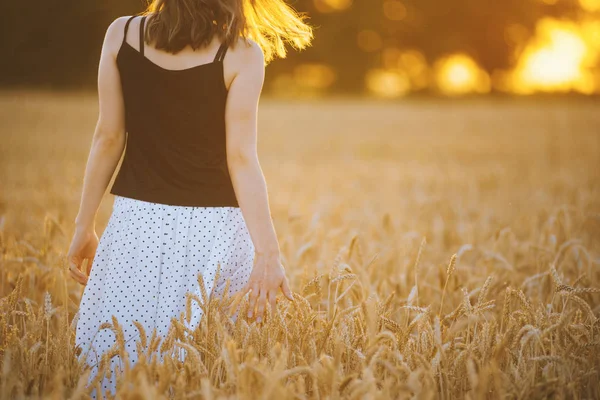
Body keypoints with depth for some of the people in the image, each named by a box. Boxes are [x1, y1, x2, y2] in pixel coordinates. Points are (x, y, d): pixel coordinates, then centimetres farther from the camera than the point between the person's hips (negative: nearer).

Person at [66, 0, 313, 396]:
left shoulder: (121, 34, -1)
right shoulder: (241, 55, -8)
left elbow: (108, 138, 2)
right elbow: (241, 159, -12)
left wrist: (85, 224, 10)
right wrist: (268, 253, -10)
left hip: (138, 218, 2)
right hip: (214, 225, -2)